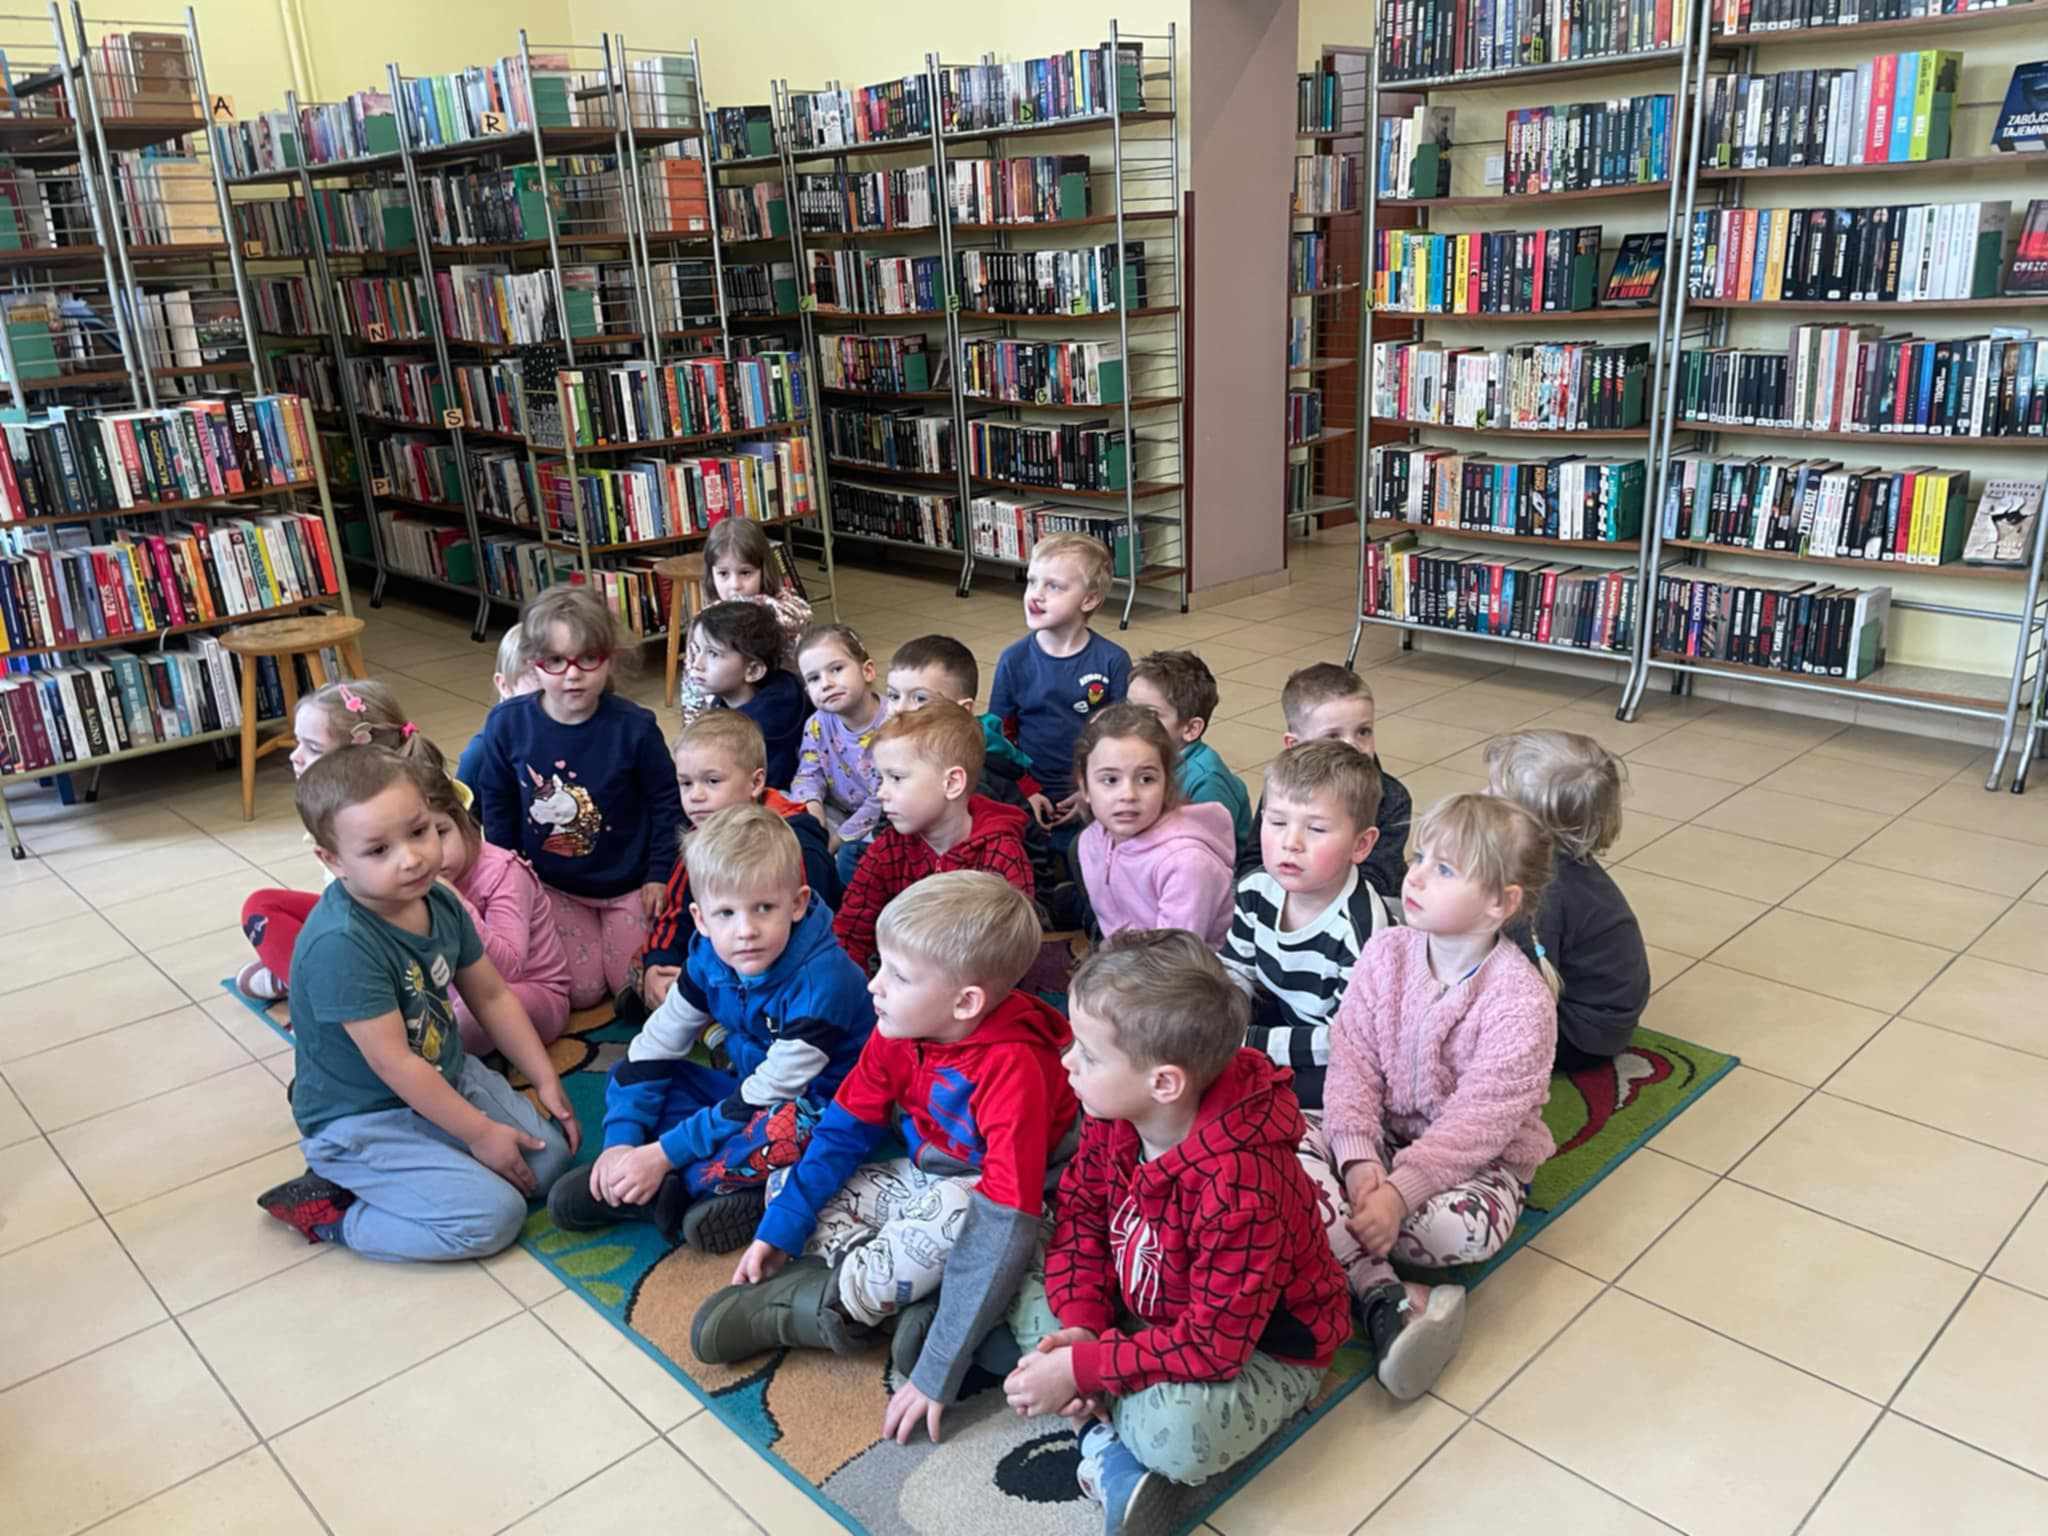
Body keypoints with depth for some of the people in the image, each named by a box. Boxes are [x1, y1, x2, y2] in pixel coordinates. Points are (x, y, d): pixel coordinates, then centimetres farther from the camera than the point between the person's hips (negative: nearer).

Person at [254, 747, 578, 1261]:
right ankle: (331, 1213, 0)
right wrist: (479, 1133, -18)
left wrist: (547, 1082, 5)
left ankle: (376, 1181, 9)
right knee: (492, 1217, -17)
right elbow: (394, 1064, -26)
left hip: (447, 1079, 8)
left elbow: (492, 996, 7)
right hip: (362, 1121, -8)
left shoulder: (439, 902, -5)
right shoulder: (340, 944, -30)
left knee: (550, 1153, 0)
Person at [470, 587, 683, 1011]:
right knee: (582, 991, 1)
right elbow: (497, 805, 0)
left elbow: (666, 802, -7)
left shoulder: (634, 726, -21)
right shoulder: (507, 723, -16)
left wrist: (659, 875, -7)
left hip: (627, 882, -1)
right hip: (551, 885, 1)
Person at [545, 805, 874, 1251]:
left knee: (784, 1127, -40)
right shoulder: (710, 956, -9)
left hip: (819, 1110, -7)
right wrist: (621, 1141, -14)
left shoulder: (820, 978, -30)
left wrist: (664, 1154, -25)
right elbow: (653, 1048, -2)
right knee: (629, 1077, -1)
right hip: (747, 1090, 8)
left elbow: (767, 1096, -28)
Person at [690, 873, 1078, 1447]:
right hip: (926, 1177, 8)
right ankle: (923, 1298, -15)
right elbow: (845, 1129, 0)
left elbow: (1004, 1228, -39)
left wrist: (938, 1374, -40)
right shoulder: (899, 1029, -13)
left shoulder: (1013, 1069, -35)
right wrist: (778, 1231, -4)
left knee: (866, 1281, -31)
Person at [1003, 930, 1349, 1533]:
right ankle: (1104, 1441, -16)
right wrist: (1082, 1326, -18)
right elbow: (1079, 1212, -3)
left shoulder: (1239, 1188, -37)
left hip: (1257, 1350, -8)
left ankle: (1095, 1413, -6)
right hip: (1147, 1316, 8)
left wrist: (1082, 1367, -29)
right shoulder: (1112, 1115, -15)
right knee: (1024, 1294, -5)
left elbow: (1214, 1345, -32)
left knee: (1175, 1432, -36)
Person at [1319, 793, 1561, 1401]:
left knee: (1462, 1229, -36)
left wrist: (1399, 1192, -30)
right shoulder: (1386, 953, -6)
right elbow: (1351, 1061, -9)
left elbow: (1479, 1119, -23)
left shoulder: (1520, 1000, -20)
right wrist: (1358, 1160, -22)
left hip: (1479, 1158, -4)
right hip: (1385, 1135, 4)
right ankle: (1384, 1295, -29)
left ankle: (1331, 1242, -10)